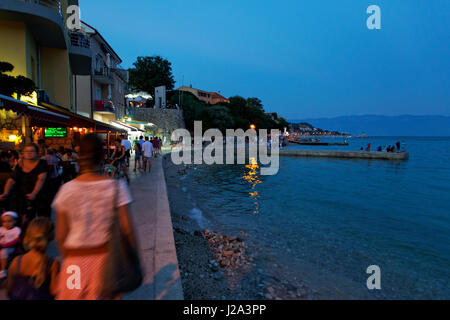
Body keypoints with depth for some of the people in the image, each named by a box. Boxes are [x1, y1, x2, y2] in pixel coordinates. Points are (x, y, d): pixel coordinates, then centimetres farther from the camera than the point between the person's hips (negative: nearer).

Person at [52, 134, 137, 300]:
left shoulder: (67, 189, -8)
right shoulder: (116, 186, -11)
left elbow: (61, 235, -2)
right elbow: (127, 229, -11)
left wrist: (67, 259, 14)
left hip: (75, 259, 1)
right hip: (105, 255, 0)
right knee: (106, 295, 20)